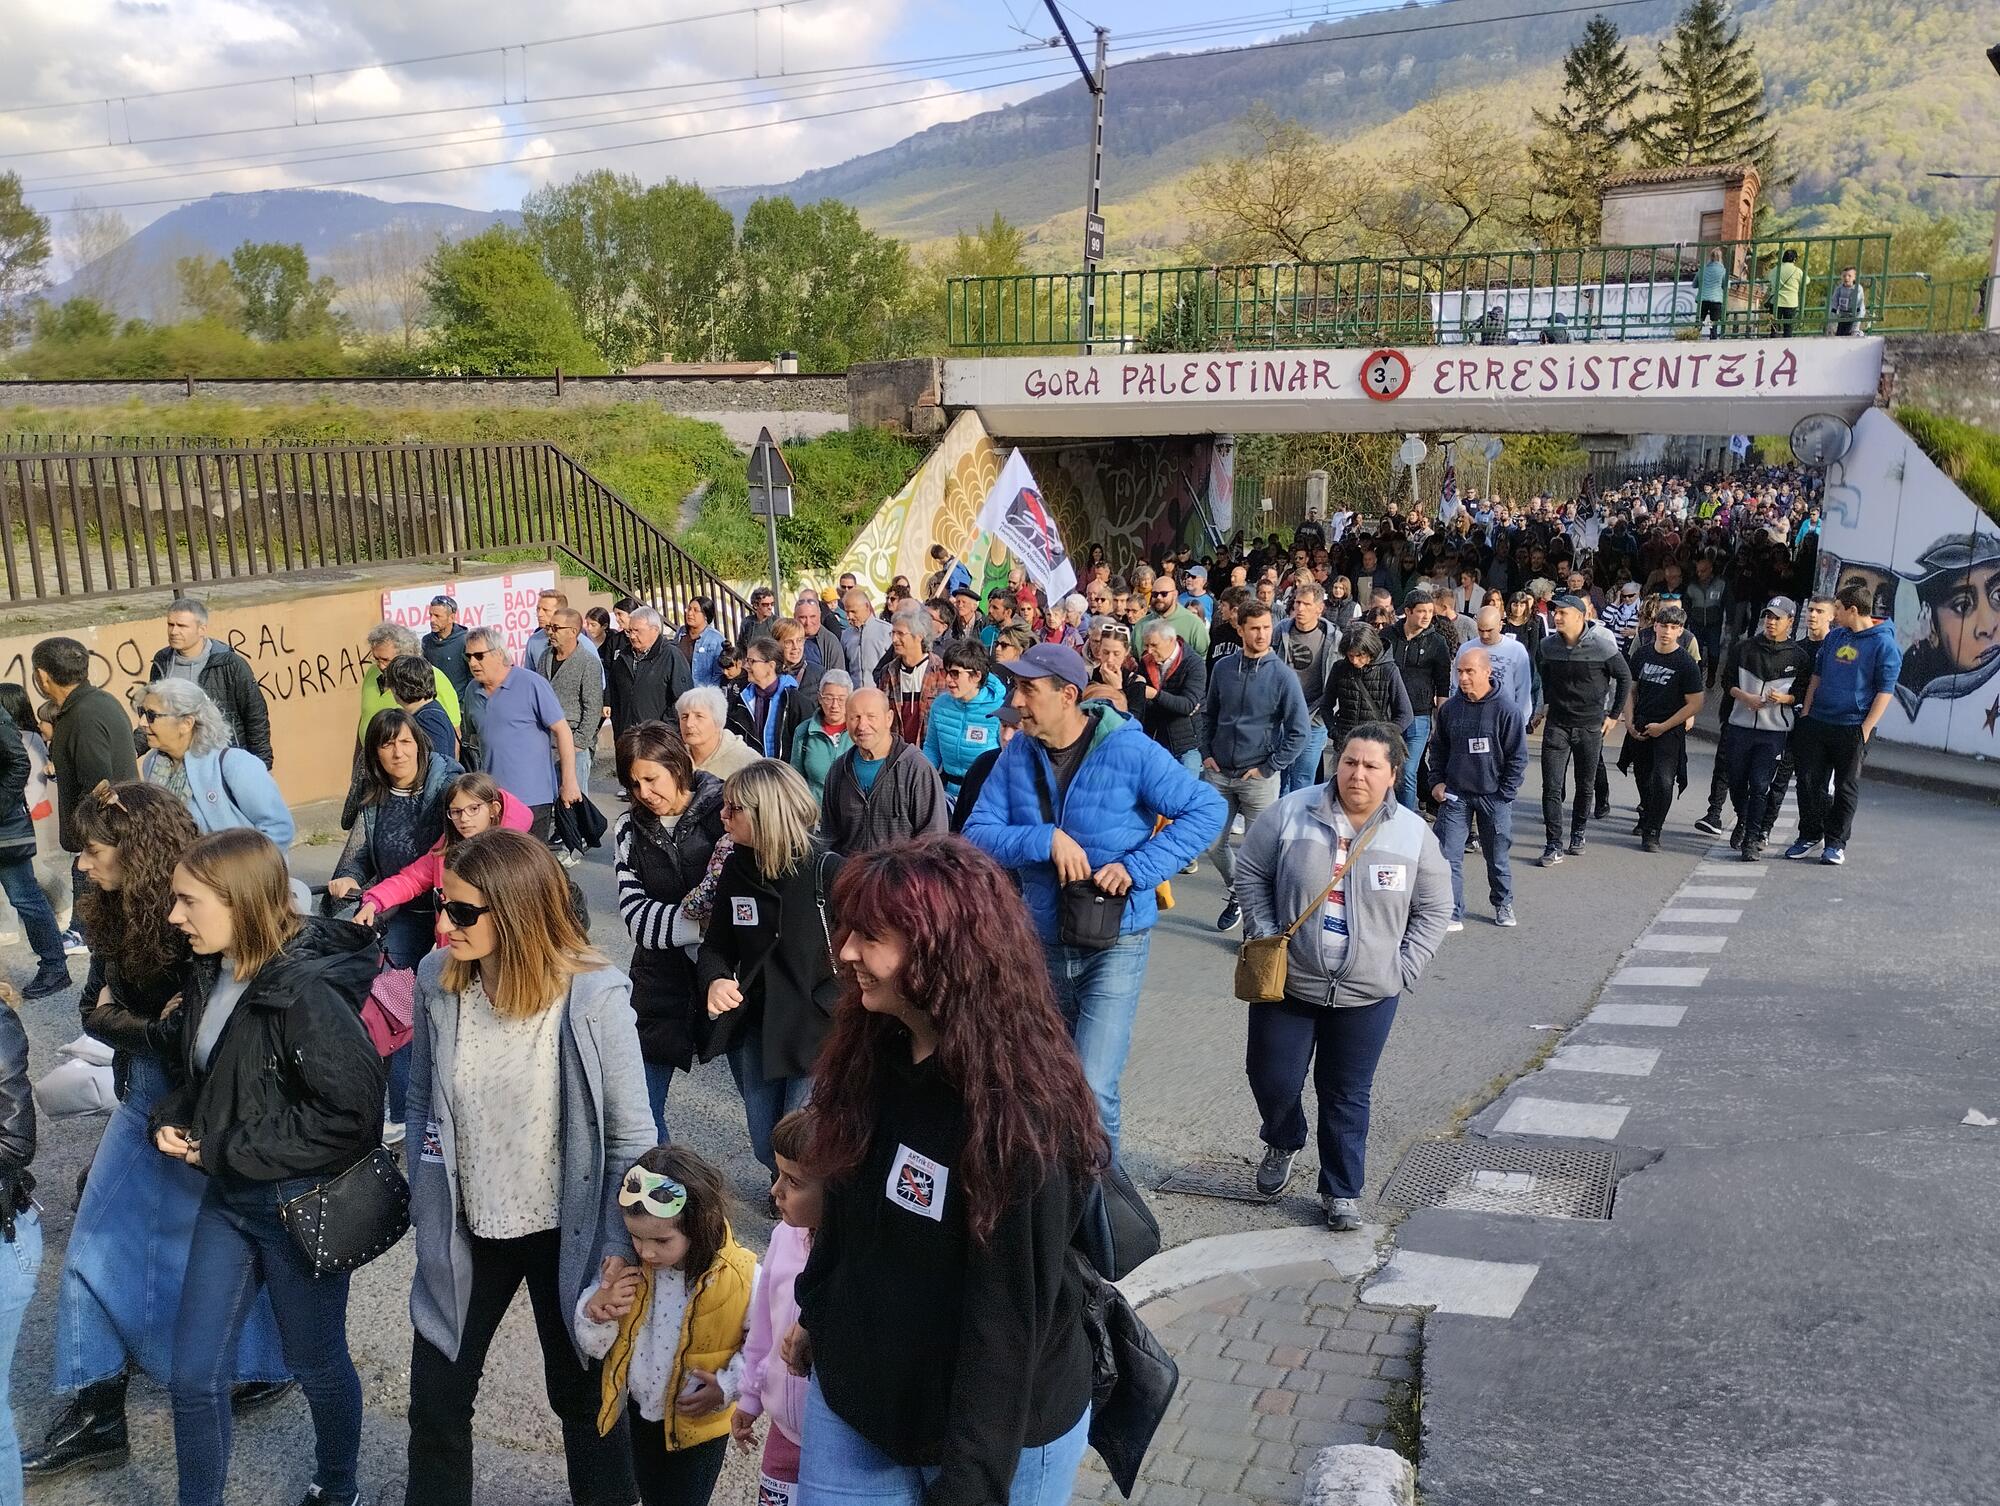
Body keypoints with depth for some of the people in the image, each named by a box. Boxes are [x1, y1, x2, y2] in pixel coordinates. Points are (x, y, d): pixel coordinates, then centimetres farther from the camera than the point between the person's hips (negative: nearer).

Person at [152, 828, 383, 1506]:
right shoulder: (209, 975, -1)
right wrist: (173, 1120, -4)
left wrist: (226, 1150, -19)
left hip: (302, 1204, -6)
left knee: (316, 1364, 16)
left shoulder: (306, 991, -26)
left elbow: (351, 1114, -26)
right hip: (229, 1196, 7)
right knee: (193, 1375, 11)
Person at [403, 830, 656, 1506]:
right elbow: (422, 1102, 5)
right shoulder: (437, 980, -11)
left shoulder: (593, 997, -23)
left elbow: (631, 1139, -16)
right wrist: (425, 1205, 6)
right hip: (464, 1231, 3)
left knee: (583, 1396, 17)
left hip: (564, 1233, -3)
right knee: (436, 1400, 13)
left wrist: (618, 1254, -15)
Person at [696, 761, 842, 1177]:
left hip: (816, 1030, -6)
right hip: (755, 1029, 6)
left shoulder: (826, 870, -18)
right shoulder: (735, 869, 0)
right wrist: (714, 981, -15)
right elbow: (717, 944, 6)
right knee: (766, 1148, 18)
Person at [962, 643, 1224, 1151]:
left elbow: (1207, 809, -13)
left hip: (1115, 942, -5)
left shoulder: (1129, 751, -16)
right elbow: (977, 833, -7)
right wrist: (1047, 839, -24)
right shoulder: (1017, 755, -4)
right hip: (1043, 940, 5)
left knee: (1092, 1091, -13)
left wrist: (1137, 867, -22)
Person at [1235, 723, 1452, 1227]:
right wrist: (1264, 938, -5)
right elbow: (1251, 871, 2)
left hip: (1367, 995, 0)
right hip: (1288, 983, 0)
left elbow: (1434, 909, 5)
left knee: (1347, 1094, 10)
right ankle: (1283, 1143, 39)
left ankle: (1341, 1191, 28)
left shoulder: (1413, 834, -4)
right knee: (1272, 1078, 6)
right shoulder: (1292, 813, -9)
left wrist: (1404, 969, -3)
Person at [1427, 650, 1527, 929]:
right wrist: (1436, 782, 4)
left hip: (1494, 797, -2)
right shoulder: (1449, 709, 1)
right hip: (1455, 796, 2)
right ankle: (1452, 914, 2)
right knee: (1447, 855, -5)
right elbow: (1438, 749, 14)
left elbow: (1518, 756, -5)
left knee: (1497, 857, 12)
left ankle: (1503, 904, 34)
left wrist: (1505, 794, -8)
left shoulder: (1505, 710, -10)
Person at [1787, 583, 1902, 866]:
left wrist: (1866, 729, -15)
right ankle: (1809, 836, 20)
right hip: (1817, 724, 5)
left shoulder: (1884, 644, -8)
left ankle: (1835, 843, 14)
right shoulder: (1834, 636, 10)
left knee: (1846, 788, 5)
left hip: (1853, 728, -5)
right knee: (1809, 782, 7)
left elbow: (1885, 691, -10)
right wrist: (1805, 715, 10)